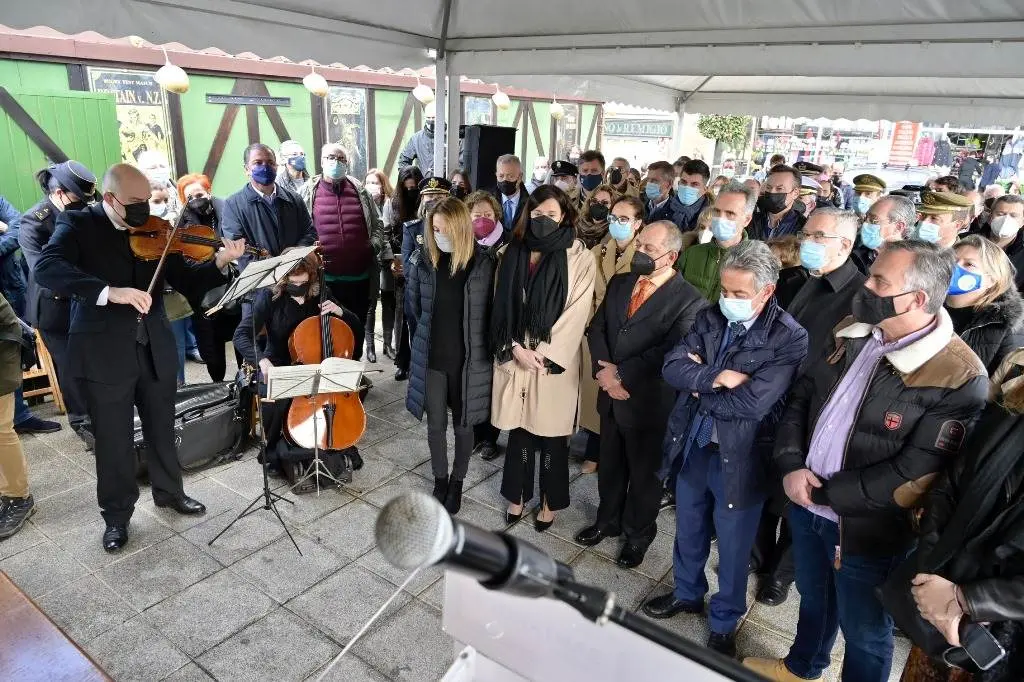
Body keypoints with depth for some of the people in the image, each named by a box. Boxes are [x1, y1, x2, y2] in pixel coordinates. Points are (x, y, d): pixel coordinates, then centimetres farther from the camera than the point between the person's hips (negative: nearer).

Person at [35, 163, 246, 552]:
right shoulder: (78, 224, -7)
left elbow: (187, 283, 1)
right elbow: (46, 269, -24)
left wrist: (220, 263, -18)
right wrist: (108, 292, -39)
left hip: (155, 349, 4)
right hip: (104, 353, -3)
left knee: (162, 430, 19)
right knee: (113, 442, 9)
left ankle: (169, 492, 40)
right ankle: (117, 515, 28)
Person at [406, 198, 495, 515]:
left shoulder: (483, 264, -12)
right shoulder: (423, 260, -5)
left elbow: (491, 312, -2)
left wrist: (466, 335, 0)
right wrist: (434, 329, 12)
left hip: (468, 358, -2)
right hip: (432, 356, 2)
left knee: (463, 425, 13)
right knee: (436, 424, 12)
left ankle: (457, 482, 35)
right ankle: (440, 479, 35)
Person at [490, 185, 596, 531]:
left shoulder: (579, 258, -6)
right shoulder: (513, 253, 4)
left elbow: (576, 313, -10)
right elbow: (502, 306, 3)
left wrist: (545, 355, -13)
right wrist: (515, 348, -10)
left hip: (555, 361, -3)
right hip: (515, 356, 3)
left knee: (551, 431, 8)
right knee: (518, 427, 13)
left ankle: (550, 500, 27)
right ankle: (517, 493, 31)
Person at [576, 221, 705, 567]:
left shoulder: (690, 301, -16)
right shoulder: (619, 283, 4)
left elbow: (671, 352, -23)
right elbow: (596, 328, 2)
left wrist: (621, 374, -21)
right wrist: (603, 370, -15)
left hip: (649, 402, -5)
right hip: (612, 395, 5)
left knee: (644, 473, 15)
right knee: (610, 465, 22)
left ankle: (639, 532, 38)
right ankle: (608, 520, 45)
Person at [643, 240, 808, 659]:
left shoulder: (789, 338, -17)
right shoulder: (710, 317, -1)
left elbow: (751, 403, -25)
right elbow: (672, 367, -9)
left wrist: (699, 386, -13)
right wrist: (714, 378, -23)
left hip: (738, 458, -4)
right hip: (692, 447, 5)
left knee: (732, 549, 17)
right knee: (689, 533, 25)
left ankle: (724, 623, 41)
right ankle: (687, 593, 51)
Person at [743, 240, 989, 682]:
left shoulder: (958, 379, -23)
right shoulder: (852, 334, -2)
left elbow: (913, 476, -23)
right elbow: (800, 399, 3)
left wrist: (824, 493, -18)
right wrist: (791, 466, -12)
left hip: (865, 529, -6)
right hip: (805, 504, 6)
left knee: (864, 631, 17)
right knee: (812, 598, 29)